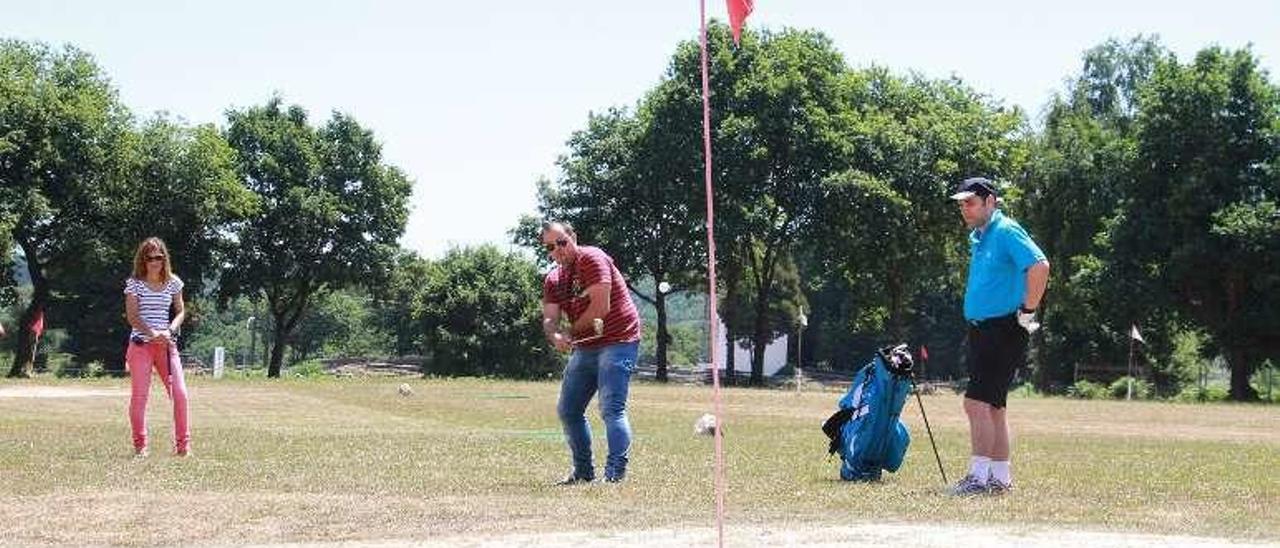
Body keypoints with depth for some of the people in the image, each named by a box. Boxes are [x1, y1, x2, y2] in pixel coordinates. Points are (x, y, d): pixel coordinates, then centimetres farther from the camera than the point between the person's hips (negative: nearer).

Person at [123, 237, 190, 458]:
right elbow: (132, 316, -6)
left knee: (180, 393, -7)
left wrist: (170, 330, -9)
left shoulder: (173, 282, 8)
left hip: (166, 344, 2)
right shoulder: (134, 283, -1)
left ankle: (183, 444, 1)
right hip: (141, 343, -2)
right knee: (139, 395, -3)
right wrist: (152, 333, -20)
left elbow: (180, 311, 11)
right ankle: (140, 446, 5)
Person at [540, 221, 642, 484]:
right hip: (585, 349, 9)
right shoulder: (553, 280, 11)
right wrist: (555, 336, -24)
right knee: (567, 410, 12)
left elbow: (601, 308, -20)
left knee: (612, 409, -18)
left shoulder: (592, 258, -12)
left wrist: (572, 332, -8)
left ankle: (615, 475, -21)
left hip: (618, 342, -9)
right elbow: (549, 318, 0)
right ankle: (584, 472, 24)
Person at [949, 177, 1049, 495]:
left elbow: (1040, 266, -26)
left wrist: (1027, 312, -21)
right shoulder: (977, 238, 16)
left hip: (1004, 331, -10)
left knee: (977, 402, -15)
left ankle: (979, 477, -14)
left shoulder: (1006, 231, -13)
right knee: (992, 407, 12)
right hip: (981, 331, 10)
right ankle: (1001, 479, 17)